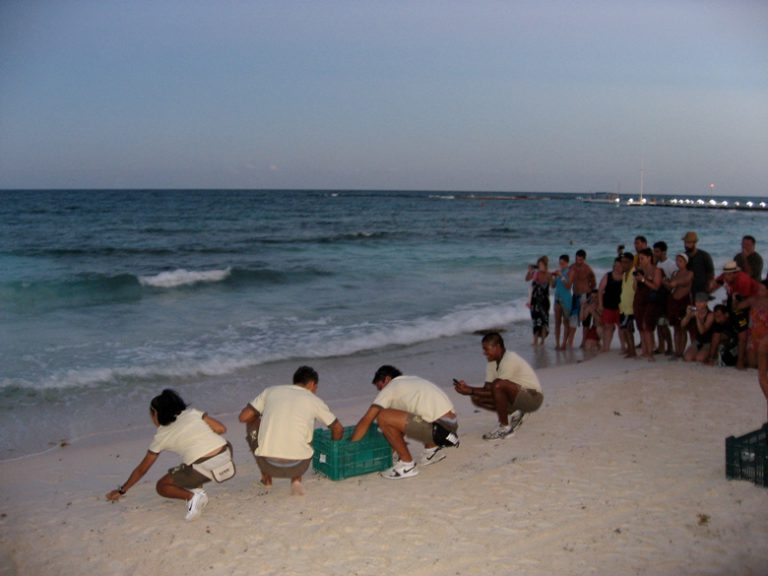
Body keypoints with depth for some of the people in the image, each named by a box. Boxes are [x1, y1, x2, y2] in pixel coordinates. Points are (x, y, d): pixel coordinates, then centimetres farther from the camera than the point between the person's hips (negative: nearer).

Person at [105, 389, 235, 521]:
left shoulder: (161, 436, 14)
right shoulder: (192, 413, 18)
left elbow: (141, 469, 22)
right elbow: (221, 429, 12)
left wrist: (121, 490, 33)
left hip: (204, 469, -4)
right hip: (226, 456, 4)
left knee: (161, 486, 19)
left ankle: (192, 496, -7)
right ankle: (196, 488, 24)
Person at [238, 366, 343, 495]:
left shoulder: (271, 391, 12)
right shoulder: (313, 400, 11)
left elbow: (243, 417, 12)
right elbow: (338, 428, 22)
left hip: (268, 464, 1)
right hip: (297, 466, 0)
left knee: (253, 423, 29)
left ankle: (266, 478, 33)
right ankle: (296, 479, 14)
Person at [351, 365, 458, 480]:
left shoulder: (390, 388, 3)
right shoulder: (413, 381, 26)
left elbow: (365, 421, 3)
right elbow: (403, 420, 33)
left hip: (439, 429, -9)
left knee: (383, 417, -9)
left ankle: (407, 464, -2)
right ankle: (432, 449, 22)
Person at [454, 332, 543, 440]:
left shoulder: (510, 360, -23)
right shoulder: (492, 362, 3)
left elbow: (497, 387, -26)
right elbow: (487, 388, -2)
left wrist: (470, 391, -27)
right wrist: (467, 388, -19)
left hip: (533, 397, -9)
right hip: (518, 398, 9)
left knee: (498, 385, -34)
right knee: (477, 398, -3)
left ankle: (505, 427, -18)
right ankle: (513, 414, 9)